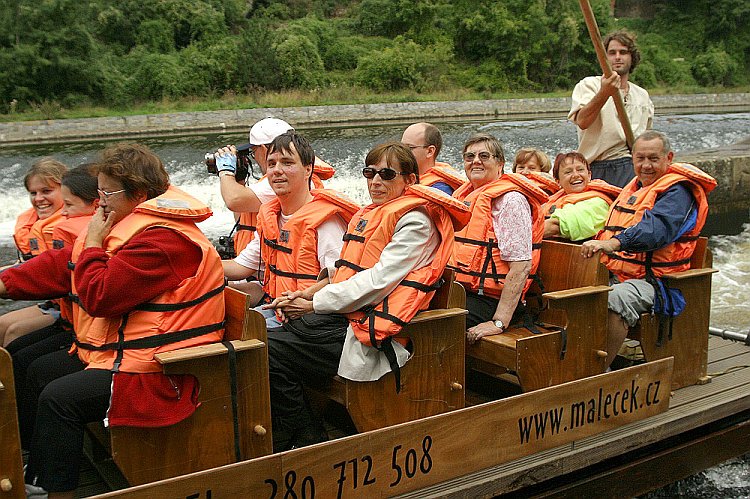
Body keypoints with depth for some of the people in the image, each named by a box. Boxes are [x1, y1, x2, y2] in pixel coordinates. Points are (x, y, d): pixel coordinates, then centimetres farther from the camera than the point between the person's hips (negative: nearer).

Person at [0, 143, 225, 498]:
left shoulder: (162, 239, -25)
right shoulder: (134, 223, 10)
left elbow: (99, 296, -26)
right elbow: (63, 265, 10)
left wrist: (92, 244, -11)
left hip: (161, 373, -12)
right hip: (122, 350, 12)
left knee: (58, 398, -20)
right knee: (41, 370, 18)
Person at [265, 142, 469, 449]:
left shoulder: (415, 221, -8)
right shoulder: (368, 216, 19)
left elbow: (379, 281, -16)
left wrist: (315, 304, -12)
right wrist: (308, 295, 1)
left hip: (376, 338, -9)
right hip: (346, 318, 9)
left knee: (269, 351, -17)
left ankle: (309, 438, 0)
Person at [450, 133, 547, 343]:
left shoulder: (510, 200, -9)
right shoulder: (463, 196, 17)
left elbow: (521, 266, -18)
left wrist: (499, 322, -23)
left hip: (487, 300, -8)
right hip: (458, 292, 8)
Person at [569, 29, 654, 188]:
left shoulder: (643, 96, 22)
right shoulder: (589, 85, 3)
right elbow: (582, 121, -17)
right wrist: (604, 93, -29)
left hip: (635, 167, 4)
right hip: (598, 169, -4)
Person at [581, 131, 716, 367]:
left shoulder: (677, 191, -5)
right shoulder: (634, 187, 23)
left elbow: (657, 228, -26)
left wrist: (614, 243, -42)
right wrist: (597, 244, 14)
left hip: (651, 279, -8)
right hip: (614, 274, 8)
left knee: (617, 298, -37)